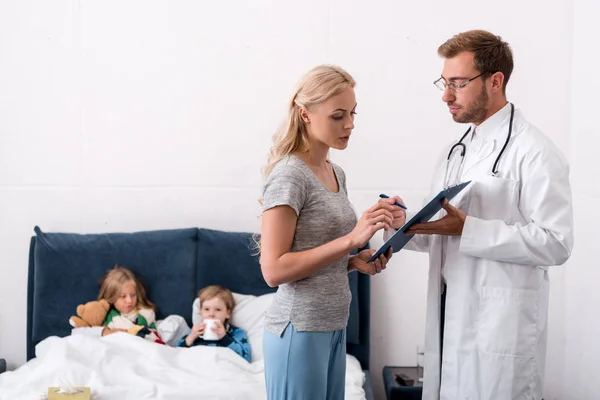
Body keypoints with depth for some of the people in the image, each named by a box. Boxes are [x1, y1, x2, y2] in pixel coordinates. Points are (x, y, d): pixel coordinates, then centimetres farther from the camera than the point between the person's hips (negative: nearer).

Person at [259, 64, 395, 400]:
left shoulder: (336, 173, 10)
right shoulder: (289, 175, -16)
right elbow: (274, 269, -21)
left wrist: (356, 261, -1)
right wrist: (352, 239, -25)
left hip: (334, 326, 8)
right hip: (299, 330, -8)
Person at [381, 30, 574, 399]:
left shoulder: (534, 152, -11)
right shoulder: (455, 152, 14)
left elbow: (556, 243, -19)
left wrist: (467, 229, -22)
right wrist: (405, 225, -1)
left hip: (501, 326, -7)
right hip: (449, 317, 7)